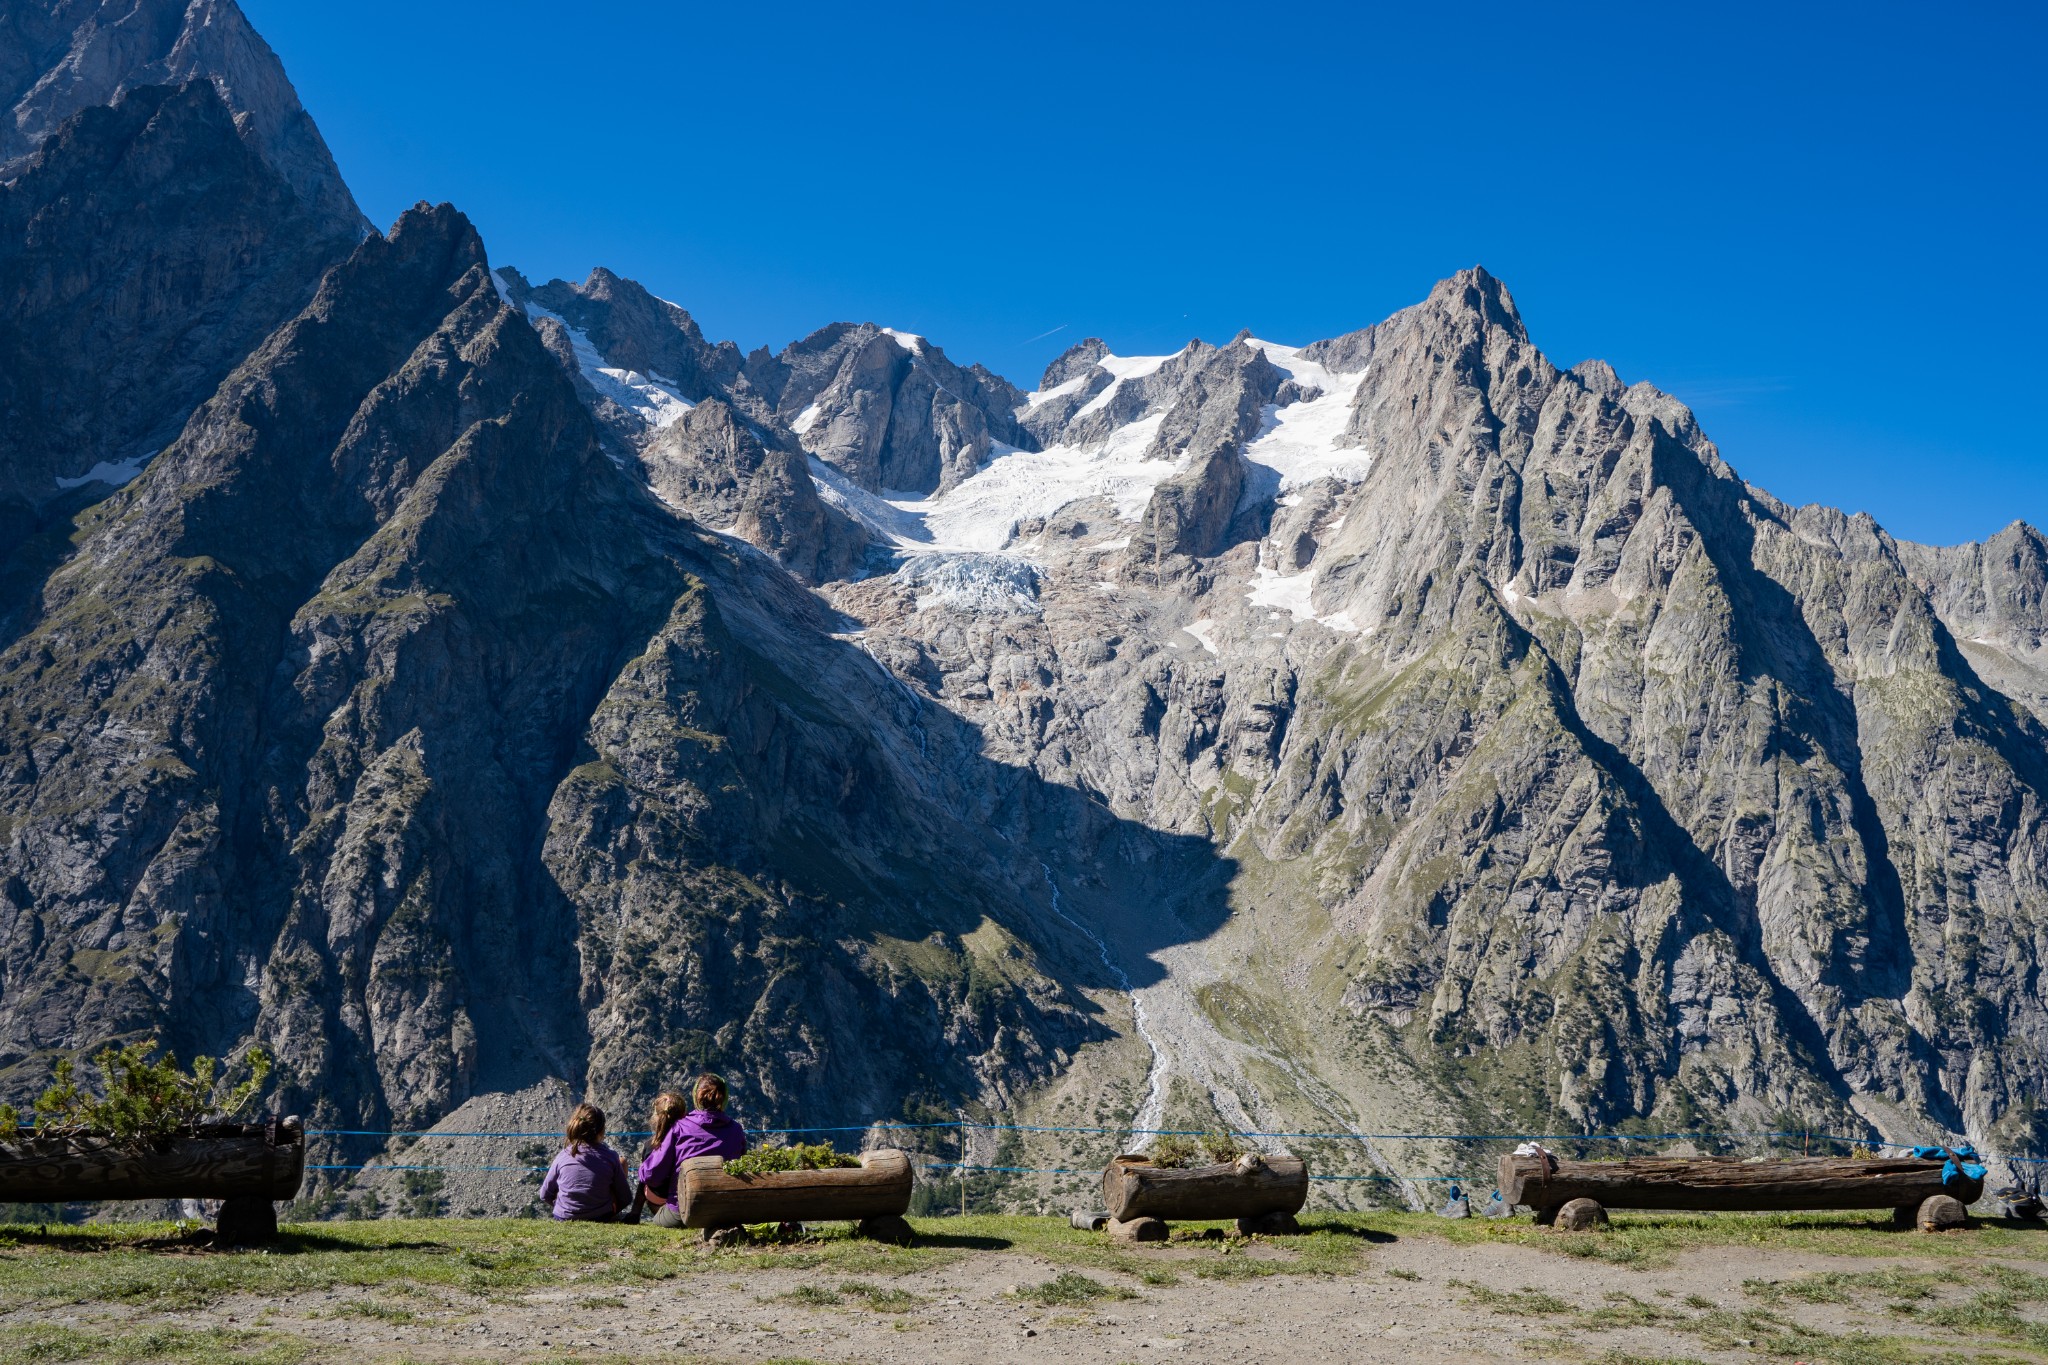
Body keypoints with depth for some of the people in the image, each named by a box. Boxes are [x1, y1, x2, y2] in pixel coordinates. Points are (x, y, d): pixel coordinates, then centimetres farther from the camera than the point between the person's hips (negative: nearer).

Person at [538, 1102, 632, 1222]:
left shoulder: (562, 1157, -8)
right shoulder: (610, 1157, -11)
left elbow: (545, 1194, 3)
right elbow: (626, 1199, -4)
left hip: (563, 1219, 2)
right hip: (601, 1219, -2)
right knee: (622, 1162, 15)